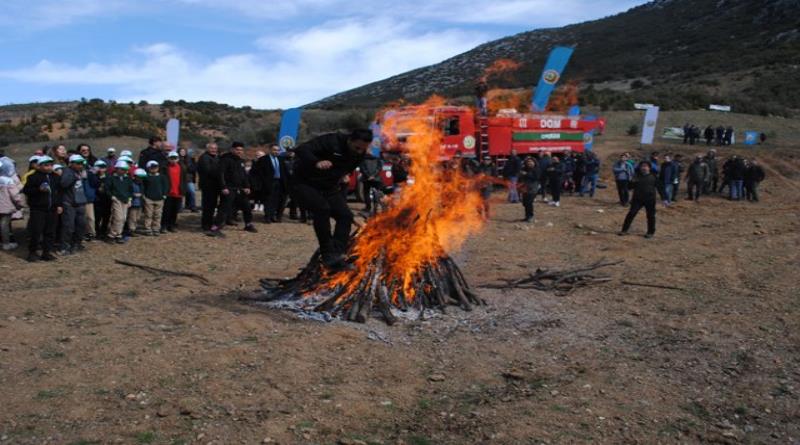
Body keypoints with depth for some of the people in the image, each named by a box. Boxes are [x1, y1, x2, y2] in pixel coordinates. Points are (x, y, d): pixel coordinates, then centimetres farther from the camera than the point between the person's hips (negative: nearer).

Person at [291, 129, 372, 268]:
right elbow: (301, 149, -33)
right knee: (322, 208, -30)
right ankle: (328, 254, -22)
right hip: (305, 183, -6)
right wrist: (317, 163, -49)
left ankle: (337, 254, -8)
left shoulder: (360, 154, -3)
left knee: (345, 216, -10)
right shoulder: (331, 141, -24)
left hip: (329, 188, 7)